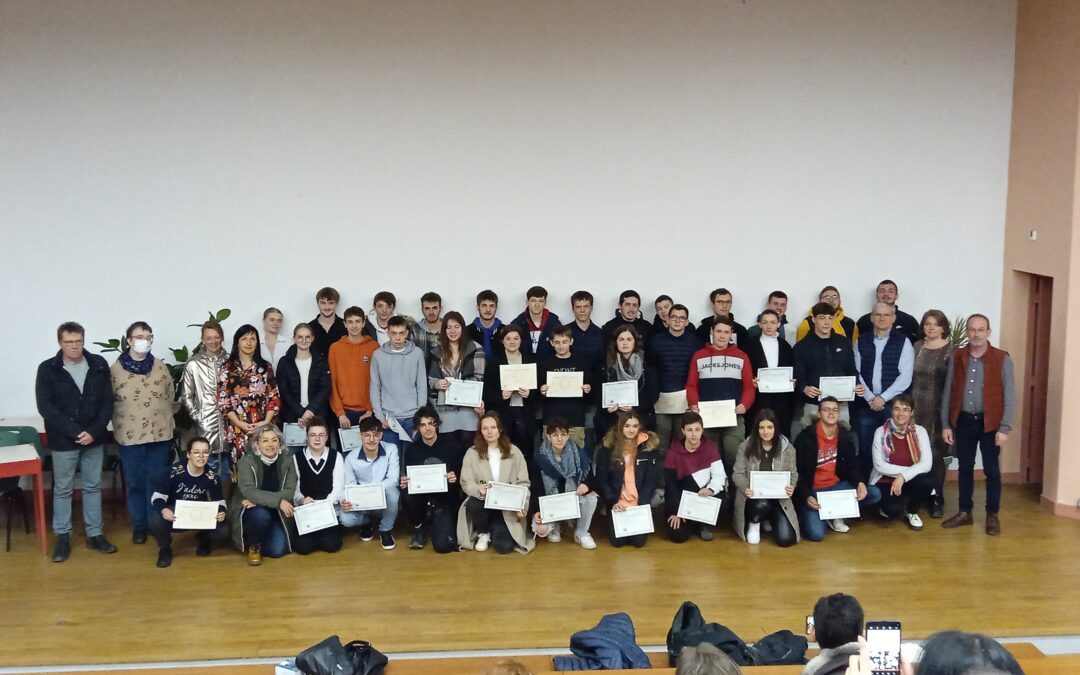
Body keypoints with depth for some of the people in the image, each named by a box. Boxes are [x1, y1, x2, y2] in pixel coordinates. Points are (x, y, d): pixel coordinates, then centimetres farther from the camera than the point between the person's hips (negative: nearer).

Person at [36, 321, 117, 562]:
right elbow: (45, 407, -11)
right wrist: (75, 432, -18)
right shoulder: (47, 369, -7)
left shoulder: (99, 365, -2)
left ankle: (95, 535, 21)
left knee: (93, 487, 11)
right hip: (63, 441, -2)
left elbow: (107, 402, -1)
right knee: (62, 490, 8)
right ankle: (63, 537, 19)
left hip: (94, 439, 2)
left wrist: (94, 431, -14)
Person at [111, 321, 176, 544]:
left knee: (158, 481, 8)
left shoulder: (160, 367, 4)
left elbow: (171, 396, 10)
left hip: (160, 433, 2)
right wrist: (125, 420, -1)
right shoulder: (116, 369, -5)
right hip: (130, 435, -2)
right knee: (135, 483, 7)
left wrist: (162, 418, 8)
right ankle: (139, 526, 19)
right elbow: (108, 401, -2)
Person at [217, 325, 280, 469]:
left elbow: (274, 397, 5)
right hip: (237, 428, -1)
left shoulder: (265, 367, 9)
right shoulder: (227, 369, 5)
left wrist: (266, 421, -9)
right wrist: (239, 423, -11)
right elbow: (222, 401, -1)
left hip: (263, 427, 1)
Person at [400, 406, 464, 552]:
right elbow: (408, 478, 7)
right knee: (406, 494, -33)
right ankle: (419, 528, -1)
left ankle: (437, 525, 16)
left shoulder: (451, 445, -3)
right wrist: (404, 483, -17)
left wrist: (455, 479, -21)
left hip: (446, 499, -3)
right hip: (422, 498, 3)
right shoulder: (411, 449, 3)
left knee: (443, 545, -23)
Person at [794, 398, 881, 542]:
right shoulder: (806, 437, -14)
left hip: (836, 486, 5)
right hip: (813, 490, -5)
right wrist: (806, 497, -25)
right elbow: (796, 472, -11)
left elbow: (851, 466, 4)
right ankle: (806, 513, 9)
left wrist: (859, 482, -18)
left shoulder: (846, 436, 2)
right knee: (816, 534, -26)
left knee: (874, 494, -15)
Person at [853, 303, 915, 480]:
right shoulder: (861, 341, 8)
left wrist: (883, 397, -12)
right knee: (865, 449, 4)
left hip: (894, 405, -2)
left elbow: (905, 377, -6)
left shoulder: (903, 342, 1)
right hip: (866, 405, 2)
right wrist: (870, 398, -9)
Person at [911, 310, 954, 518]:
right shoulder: (917, 347, 9)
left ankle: (937, 500, 9)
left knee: (936, 454, 0)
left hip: (938, 409, -3)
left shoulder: (950, 350, -3)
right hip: (917, 407, 3)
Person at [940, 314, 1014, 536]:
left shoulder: (1002, 359, -6)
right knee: (965, 468, 12)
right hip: (963, 421, 3)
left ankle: (992, 515, 16)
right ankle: (965, 512, 23)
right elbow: (948, 393, 6)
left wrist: (1004, 428, -12)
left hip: (989, 422, -3)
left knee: (992, 470, 4)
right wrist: (946, 424, 3)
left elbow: (1009, 396, -7)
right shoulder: (957, 358, 3)